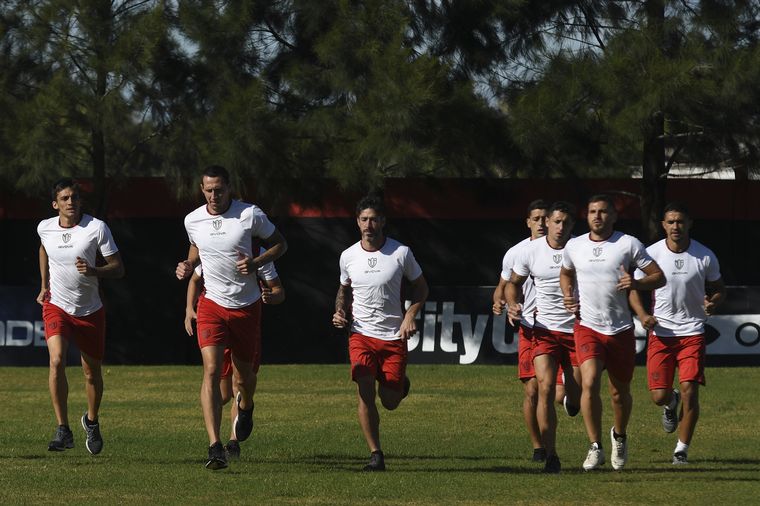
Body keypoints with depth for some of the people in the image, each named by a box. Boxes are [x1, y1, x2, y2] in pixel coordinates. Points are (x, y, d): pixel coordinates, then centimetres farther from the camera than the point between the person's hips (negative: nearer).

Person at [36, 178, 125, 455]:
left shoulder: (97, 228, -12)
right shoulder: (45, 228, -3)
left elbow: (118, 268, -9)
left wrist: (93, 270, -28)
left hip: (90, 311, 0)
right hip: (56, 306, 0)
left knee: (92, 372, 11)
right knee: (57, 361, -23)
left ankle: (92, 421, 40)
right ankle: (63, 430, -20)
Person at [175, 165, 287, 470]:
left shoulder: (251, 215, -9)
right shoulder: (193, 221, 0)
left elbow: (279, 244, 3)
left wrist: (256, 262, -15)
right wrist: (187, 265, 0)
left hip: (247, 306, 0)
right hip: (212, 304, 0)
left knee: (244, 374, 12)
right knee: (211, 370, -17)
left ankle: (245, 406, 52)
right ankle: (215, 448, -23)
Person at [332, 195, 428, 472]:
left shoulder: (401, 252, -5)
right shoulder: (348, 256, 1)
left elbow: (420, 286, 8)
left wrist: (410, 316, -6)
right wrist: (340, 312, 0)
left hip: (394, 336, -1)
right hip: (361, 334, 1)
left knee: (390, 403, 3)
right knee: (365, 394, -16)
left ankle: (400, 384, 40)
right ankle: (375, 454, -7)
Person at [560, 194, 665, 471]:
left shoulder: (629, 244, -4)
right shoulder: (574, 246, 4)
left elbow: (659, 277, -1)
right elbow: (566, 273, 25)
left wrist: (636, 284, -21)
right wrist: (568, 295, 5)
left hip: (621, 330, 0)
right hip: (587, 326, 0)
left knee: (620, 392, 10)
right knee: (590, 382, -22)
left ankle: (619, 436, 40)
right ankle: (595, 447, -13)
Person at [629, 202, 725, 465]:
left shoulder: (705, 256, -2)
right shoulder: (651, 254, -4)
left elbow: (719, 288, 11)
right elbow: (634, 288, 6)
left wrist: (713, 302, -13)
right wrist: (643, 315, -13)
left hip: (693, 332, 0)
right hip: (661, 332, 0)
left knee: (689, 391, -12)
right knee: (659, 396, -3)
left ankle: (682, 450, 4)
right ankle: (671, 403, 37)